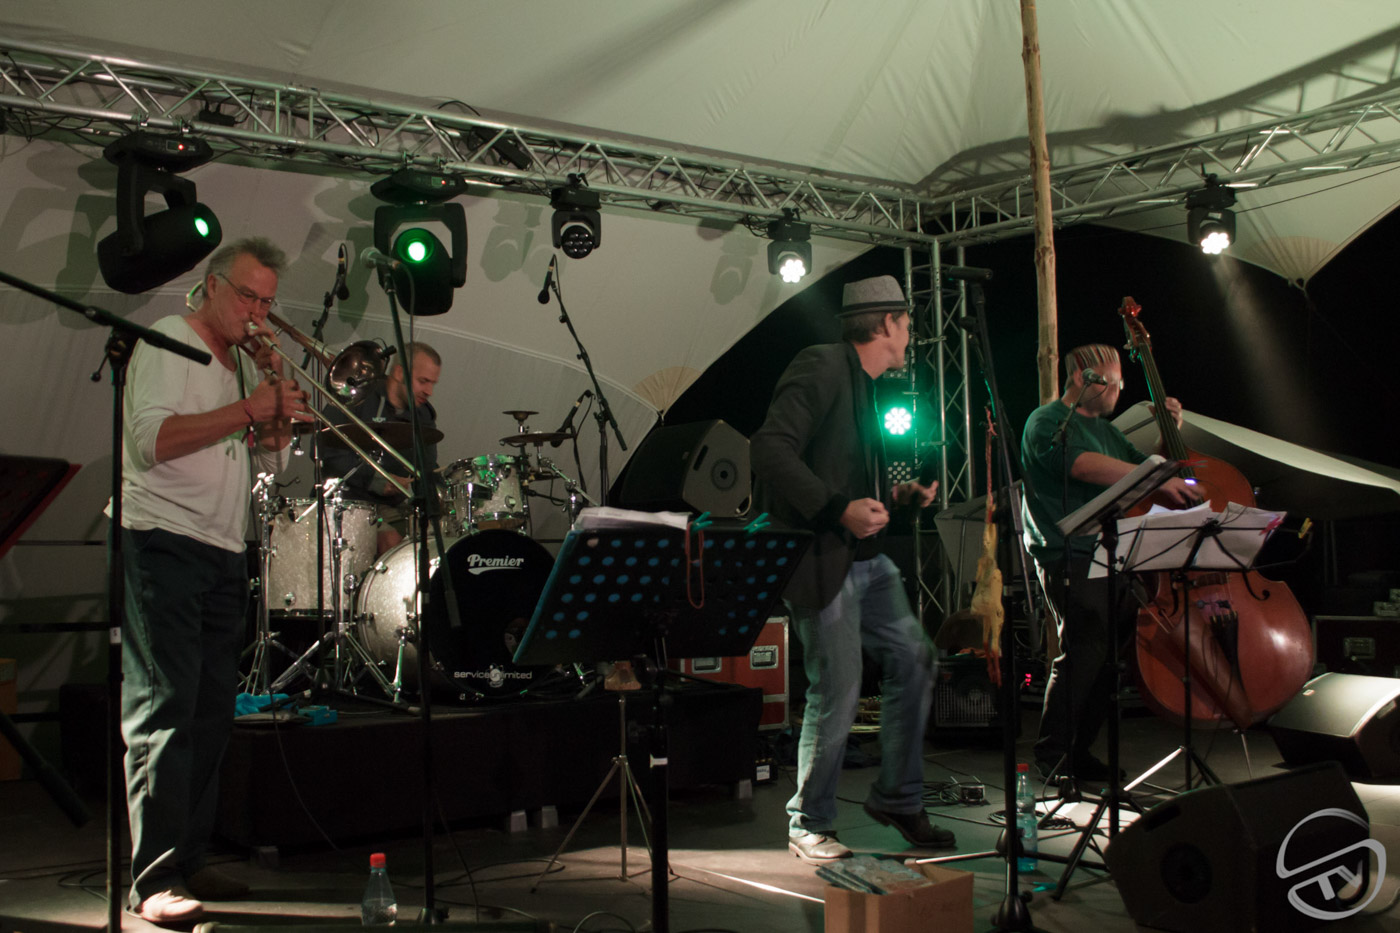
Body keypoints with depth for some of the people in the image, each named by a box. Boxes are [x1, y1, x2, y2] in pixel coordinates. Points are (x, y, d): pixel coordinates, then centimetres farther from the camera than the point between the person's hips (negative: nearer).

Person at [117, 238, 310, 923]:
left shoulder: (245, 361, 20)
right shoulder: (167, 342, -3)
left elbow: (270, 458, 18)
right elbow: (150, 440, -18)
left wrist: (280, 395, 1)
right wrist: (247, 409, -17)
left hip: (223, 552, 8)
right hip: (160, 540, -8)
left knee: (212, 711, 6)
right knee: (164, 706, -11)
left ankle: (188, 860, 14)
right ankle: (153, 880, -11)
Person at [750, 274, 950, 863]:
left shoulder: (867, 388, 18)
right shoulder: (820, 368, -12)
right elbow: (770, 449, -24)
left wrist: (899, 495, 10)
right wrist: (840, 508, -28)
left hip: (867, 560, 10)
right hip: (821, 562, -10)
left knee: (914, 660, 8)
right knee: (836, 694, -5)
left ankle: (897, 798, 23)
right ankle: (809, 826, 14)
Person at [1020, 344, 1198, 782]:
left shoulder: (1105, 430, 26)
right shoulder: (1047, 422, -2)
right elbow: (1086, 466, -19)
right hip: (1070, 558, -8)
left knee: (1114, 650, 0)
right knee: (1083, 651, -16)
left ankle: (1079, 750, 10)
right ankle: (1051, 755, -5)